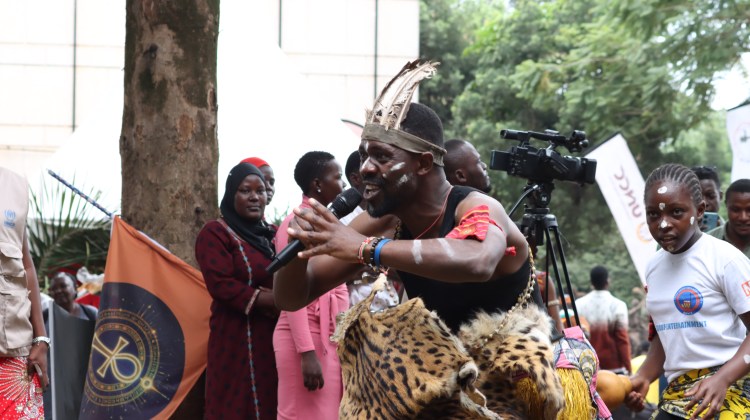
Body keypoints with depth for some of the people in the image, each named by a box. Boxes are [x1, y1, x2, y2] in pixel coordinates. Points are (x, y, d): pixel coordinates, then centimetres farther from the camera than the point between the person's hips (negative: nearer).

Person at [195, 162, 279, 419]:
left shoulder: (273, 235, 18)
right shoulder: (216, 233, -2)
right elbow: (221, 285, -13)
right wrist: (271, 301, -15)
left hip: (275, 338, 6)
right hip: (238, 339, -6)